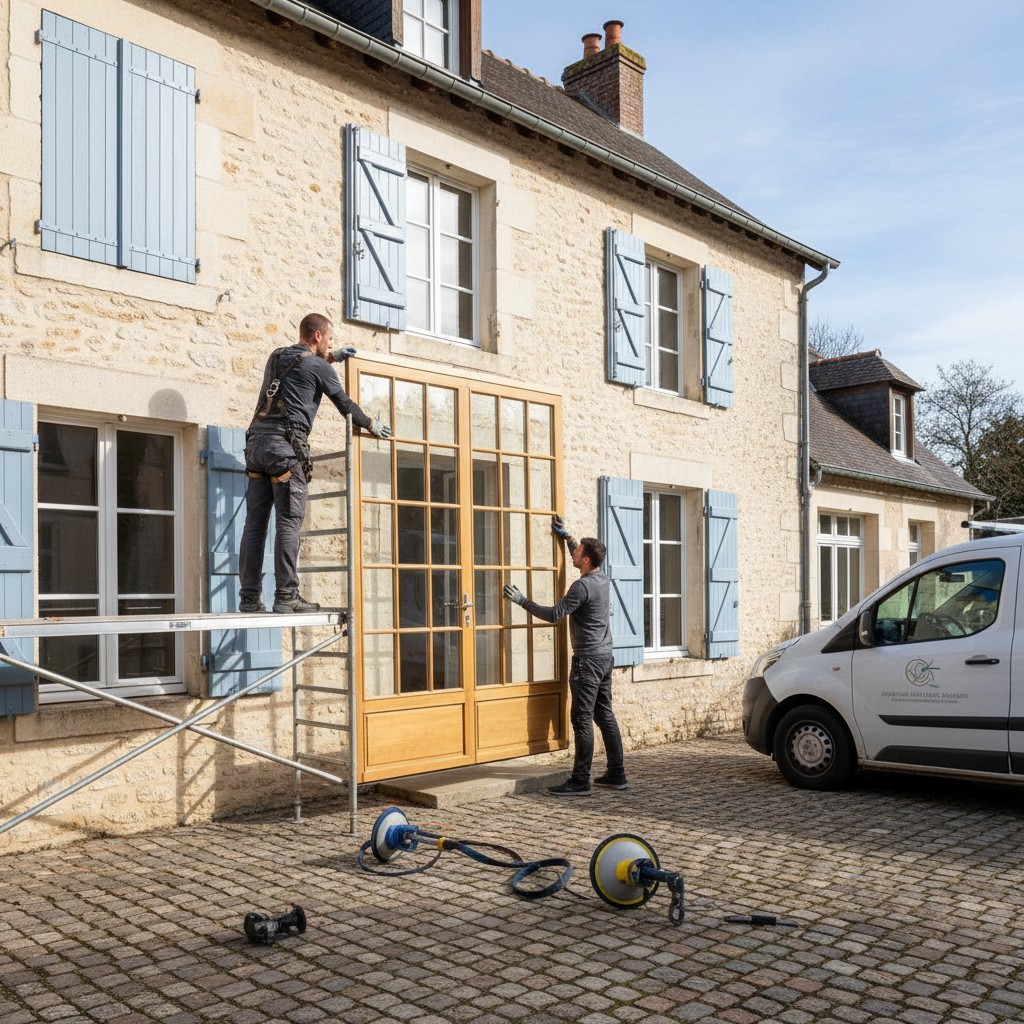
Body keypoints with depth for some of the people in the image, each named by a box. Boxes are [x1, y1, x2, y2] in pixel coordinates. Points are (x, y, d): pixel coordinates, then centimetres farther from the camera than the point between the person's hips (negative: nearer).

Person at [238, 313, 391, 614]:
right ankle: (286, 597, -9)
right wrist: (372, 425, 28)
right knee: (289, 522, -7)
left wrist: (331, 357, 49)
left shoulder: (276, 357, 22)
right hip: (285, 443, -7)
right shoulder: (319, 367, 2)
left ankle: (249, 597, 4)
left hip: (256, 440, 7)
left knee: (255, 523, 4)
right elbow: (345, 404, 12)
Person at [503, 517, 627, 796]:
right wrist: (566, 535, 35)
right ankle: (616, 774, 17)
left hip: (587, 660, -9)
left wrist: (522, 600, -9)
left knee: (582, 720, -6)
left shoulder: (582, 587, -18)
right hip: (605, 657, 9)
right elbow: (583, 556, 29)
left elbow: (554, 614, -17)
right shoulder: (602, 578, 8)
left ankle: (581, 781, -3)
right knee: (605, 715, 13)